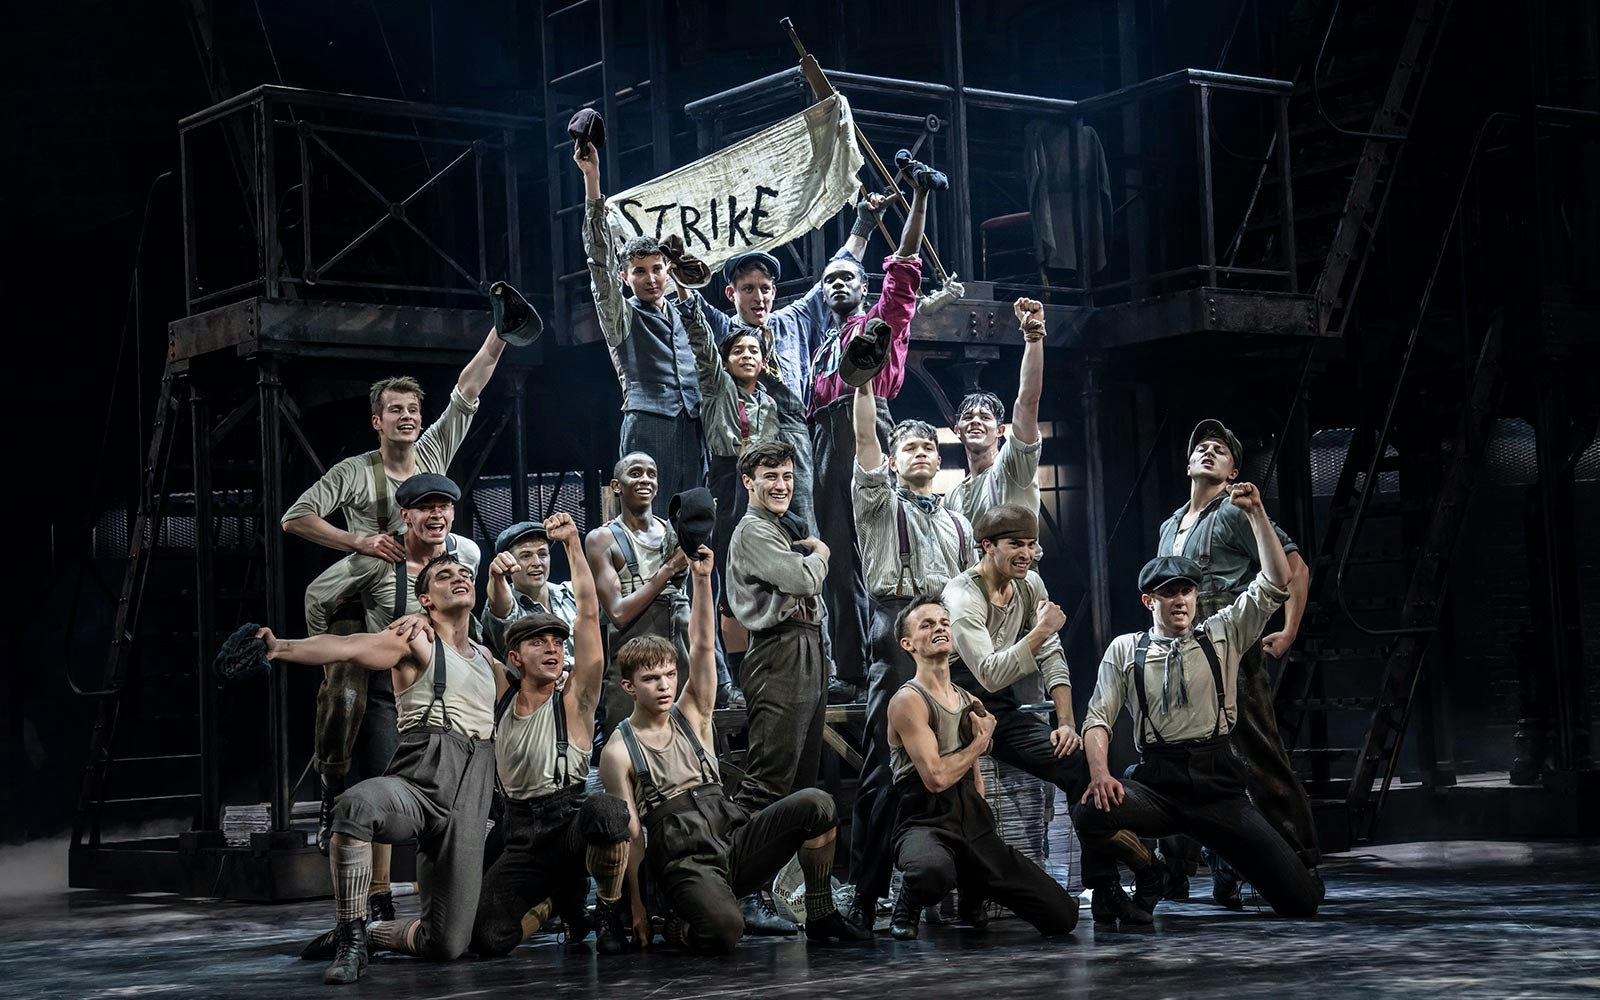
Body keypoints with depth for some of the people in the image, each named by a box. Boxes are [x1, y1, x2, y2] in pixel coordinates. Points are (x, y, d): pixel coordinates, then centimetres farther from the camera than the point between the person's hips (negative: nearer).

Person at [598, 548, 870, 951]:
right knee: (722, 929, -37)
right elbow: (631, 834, -3)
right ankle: (680, 927, 2)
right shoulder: (618, 752, 0)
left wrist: (702, 580, -7)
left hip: (736, 843, 5)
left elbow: (702, 647, 3)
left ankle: (821, 914, -4)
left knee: (815, 803, -18)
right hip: (684, 862, -5)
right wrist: (637, 906, -8)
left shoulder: (690, 718, 12)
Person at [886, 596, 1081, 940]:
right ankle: (907, 908, -6)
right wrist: (980, 742, -3)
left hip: (973, 825, 7)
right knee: (934, 871, -46)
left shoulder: (969, 702, 17)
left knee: (1063, 916, -2)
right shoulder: (908, 700, -8)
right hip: (926, 824, -7)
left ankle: (973, 890, 23)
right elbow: (936, 778, -18)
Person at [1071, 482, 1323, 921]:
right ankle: (1146, 866, 0)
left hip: (1218, 782, 1)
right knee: (1089, 815, -34)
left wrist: (1255, 513, -3)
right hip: (1156, 782, -1)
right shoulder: (1124, 649, 10)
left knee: (1301, 898, -10)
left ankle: (1227, 858, 24)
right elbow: (1098, 718, 4)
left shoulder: (1223, 634, 12)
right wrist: (1099, 773, -16)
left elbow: (1276, 584, 4)